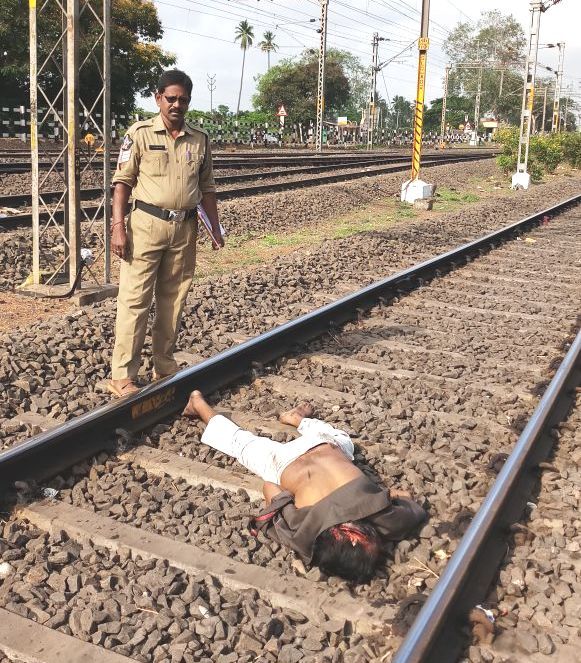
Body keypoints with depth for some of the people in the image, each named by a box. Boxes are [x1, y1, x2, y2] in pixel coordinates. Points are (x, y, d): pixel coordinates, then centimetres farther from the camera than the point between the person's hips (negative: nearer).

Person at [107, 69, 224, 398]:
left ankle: (165, 367, 23)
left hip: (185, 228, 5)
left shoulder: (200, 139, 10)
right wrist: (118, 226, -12)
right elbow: (123, 181, -4)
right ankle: (122, 375, 1)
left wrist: (216, 226, 10)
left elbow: (207, 186, 16)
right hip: (147, 224, -4)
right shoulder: (140, 133, -2)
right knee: (135, 300, -4)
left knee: (173, 300, 11)